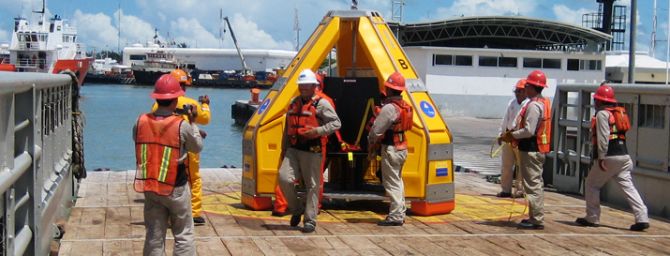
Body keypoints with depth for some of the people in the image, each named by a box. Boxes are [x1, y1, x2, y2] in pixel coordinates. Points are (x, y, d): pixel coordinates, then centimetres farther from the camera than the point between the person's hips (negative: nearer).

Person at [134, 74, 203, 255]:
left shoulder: (141, 122, -7)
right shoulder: (182, 126, -16)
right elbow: (198, 147, -1)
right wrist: (192, 123, 12)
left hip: (149, 188, 4)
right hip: (175, 188, -4)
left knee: (154, 237, 13)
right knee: (183, 235, 8)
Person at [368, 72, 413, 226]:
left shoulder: (389, 108, -20)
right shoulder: (405, 106, 8)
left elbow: (377, 129, -18)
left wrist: (371, 142, 2)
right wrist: (378, 141, 16)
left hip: (391, 149, -9)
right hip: (402, 148, 9)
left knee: (391, 183, -5)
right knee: (398, 181, 17)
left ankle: (395, 217, -5)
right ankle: (400, 213, 22)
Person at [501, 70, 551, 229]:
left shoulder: (533, 105, -19)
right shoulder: (544, 103, 14)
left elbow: (529, 131, -24)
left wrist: (512, 136, -11)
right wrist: (515, 135, 13)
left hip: (531, 150, -11)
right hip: (539, 149, 11)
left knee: (532, 185, -7)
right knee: (536, 184, 17)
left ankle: (537, 220, -6)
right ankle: (536, 217, 25)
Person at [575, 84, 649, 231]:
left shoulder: (602, 114, -6)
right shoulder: (619, 113, 20)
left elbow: (603, 137, -16)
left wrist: (601, 157, -19)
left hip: (609, 157, -7)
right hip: (623, 156, 8)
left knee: (592, 185, 7)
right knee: (628, 186, 2)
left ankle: (592, 218, 10)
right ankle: (642, 218, -8)